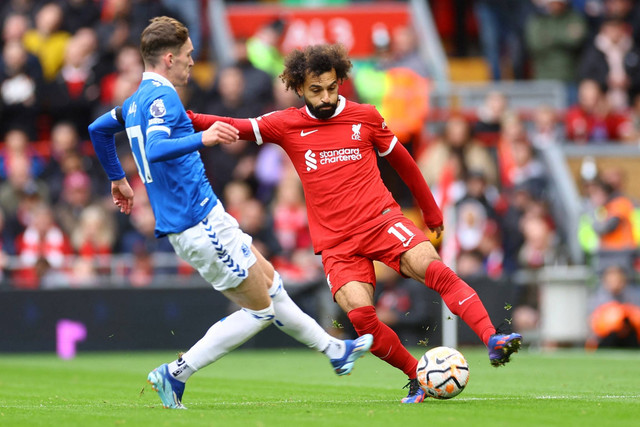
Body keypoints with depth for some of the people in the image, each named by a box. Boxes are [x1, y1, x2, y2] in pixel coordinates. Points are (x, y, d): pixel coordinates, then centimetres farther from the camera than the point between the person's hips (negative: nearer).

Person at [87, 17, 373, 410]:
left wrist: (118, 178, 40)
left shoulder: (137, 101, 15)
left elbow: (98, 129, 31)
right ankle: (176, 375, -6)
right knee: (261, 309, -4)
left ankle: (335, 351, 31)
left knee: (268, 280, 20)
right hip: (201, 223, -11)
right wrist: (201, 139, -43)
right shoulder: (161, 97, -16)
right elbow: (155, 149, -33)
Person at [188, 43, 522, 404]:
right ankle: (418, 377, -8)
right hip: (337, 243, 0)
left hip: (382, 221, 0)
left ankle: (493, 340, -32)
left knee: (434, 268, -27)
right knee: (360, 313, -23)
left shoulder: (366, 117, 8)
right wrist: (188, 119, -12)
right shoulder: (287, 125, 7)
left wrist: (431, 211, 27)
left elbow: (402, 160, 20)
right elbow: (236, 127, 4)